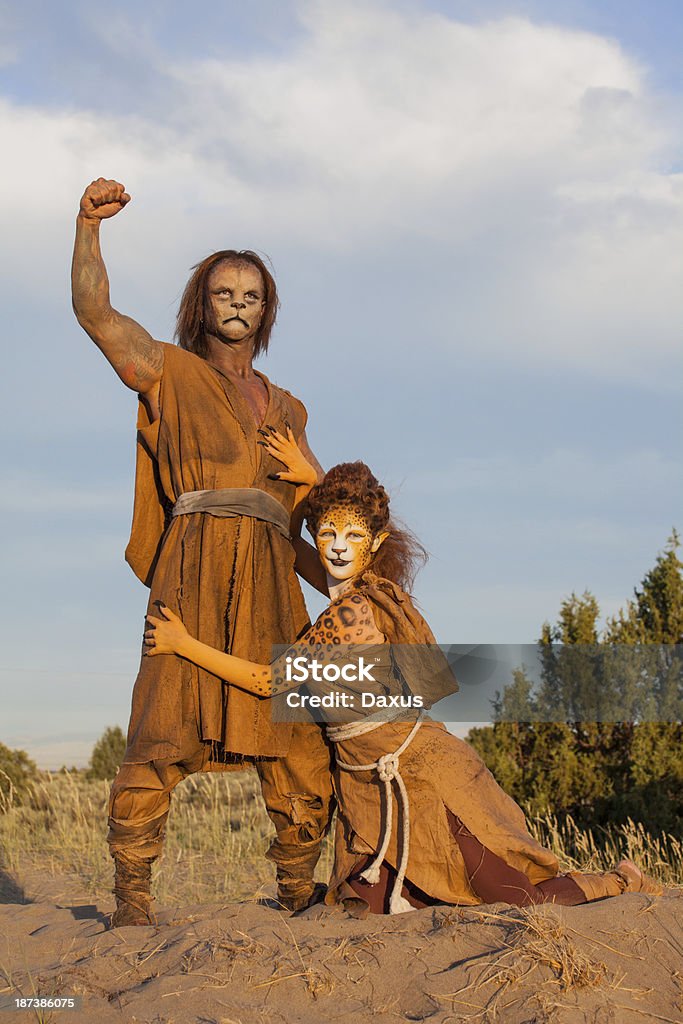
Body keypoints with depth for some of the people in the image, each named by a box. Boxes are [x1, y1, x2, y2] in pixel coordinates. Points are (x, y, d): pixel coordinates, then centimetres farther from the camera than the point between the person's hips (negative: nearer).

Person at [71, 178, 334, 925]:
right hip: (195, 571, -4)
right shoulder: (170, 373, 13)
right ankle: (131, 895, -12)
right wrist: (89, 226, -12)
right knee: (163, 729, -14)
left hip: (270, 580, 4)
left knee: (300, 737, -3)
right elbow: (94, 311, 0)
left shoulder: (284, 408, 26)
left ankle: (298, 893, 7)